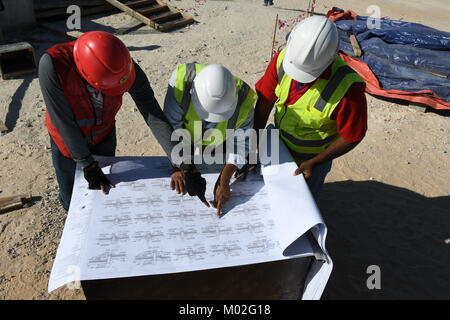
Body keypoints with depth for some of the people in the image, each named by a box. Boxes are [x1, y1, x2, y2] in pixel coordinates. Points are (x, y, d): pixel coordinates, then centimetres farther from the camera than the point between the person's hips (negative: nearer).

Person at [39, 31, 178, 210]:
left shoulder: (124, 65, -30)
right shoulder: (52, 65, -37)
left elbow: (154, 116, -28)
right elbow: (63, 122, -29)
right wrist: (88, 166, -22)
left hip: (104, 136, 2)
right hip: (67, 141, -2)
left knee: (106, 195, 22)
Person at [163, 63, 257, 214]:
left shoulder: (244, 100, -37)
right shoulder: (181, 79, -40)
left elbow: (240, 144, -25)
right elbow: (171, 126, -30)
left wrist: (224, 181, -34)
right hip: (187, 145, 1)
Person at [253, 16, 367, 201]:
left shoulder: (347, 88, -35)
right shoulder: (283, 58, -24)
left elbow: (352, 137, -22)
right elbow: (264, 102, -15)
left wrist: (313, 163, -19)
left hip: (312, 157, -4)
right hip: (281, 144, 4)